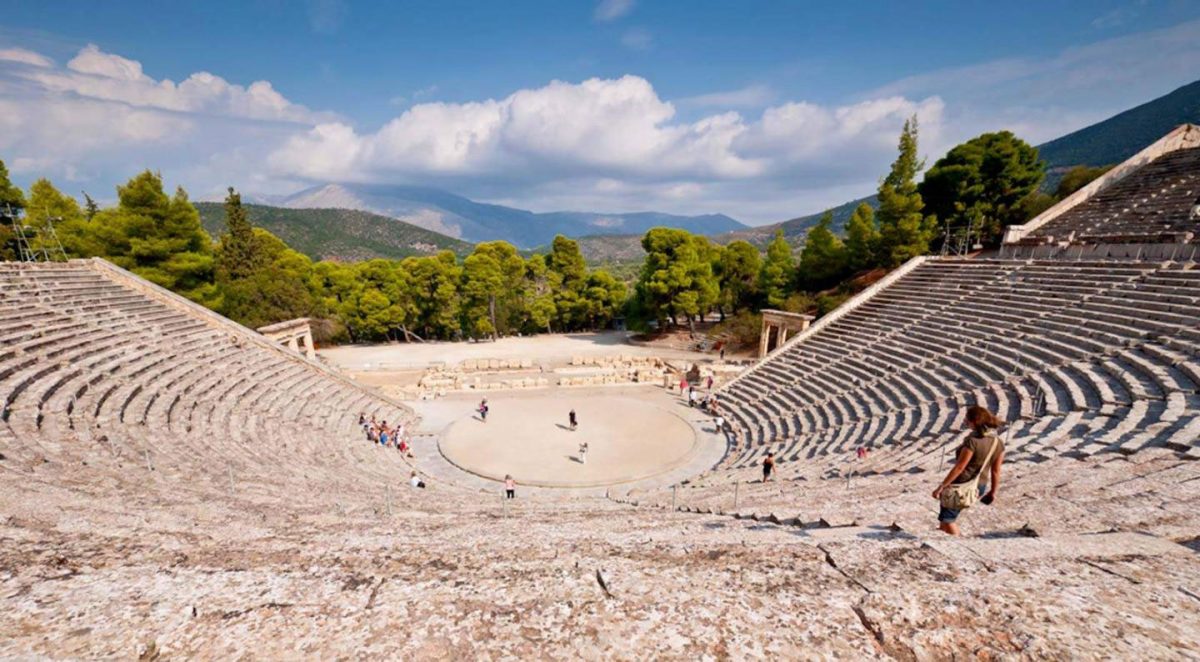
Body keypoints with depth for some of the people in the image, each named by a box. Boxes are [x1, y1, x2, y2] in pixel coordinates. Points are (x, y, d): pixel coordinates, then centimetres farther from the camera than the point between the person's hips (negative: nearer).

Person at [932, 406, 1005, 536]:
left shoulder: (973, 441, -24)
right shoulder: (998, 443, -2)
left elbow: (959, 467, -21)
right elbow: (996, 471, 5)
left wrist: (941, 487, -15)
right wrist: (993, 492, 19)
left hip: (961, 485, -8)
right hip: (981, 487, 8)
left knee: (947, 518, 9)